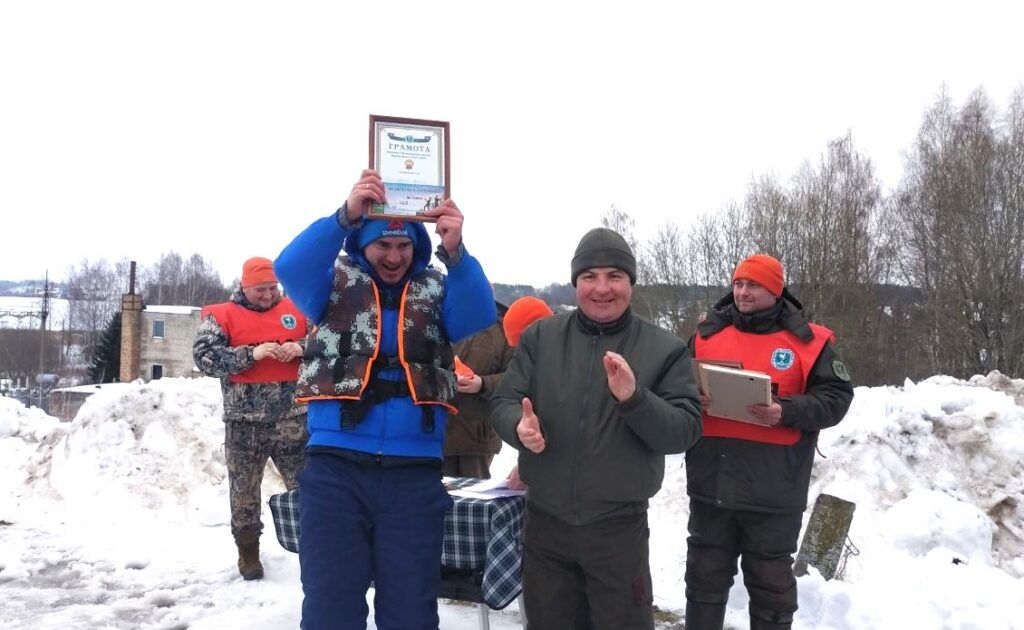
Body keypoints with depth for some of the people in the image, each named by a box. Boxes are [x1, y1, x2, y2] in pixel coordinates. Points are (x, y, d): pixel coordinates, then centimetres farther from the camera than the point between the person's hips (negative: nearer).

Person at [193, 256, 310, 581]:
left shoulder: (296, 309, 9)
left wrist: (301, 348, -11)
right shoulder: (222, 315, 2)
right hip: (245, 420, -1)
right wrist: (251, 353, -19)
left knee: (304, 483, 5)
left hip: (293, 417, 1)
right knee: (244, 487, 9)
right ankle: (248, 551, 24)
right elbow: (203, 356, -9)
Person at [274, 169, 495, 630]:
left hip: (415, 474, 1)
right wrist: (345, 217, -30)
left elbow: (478, 317, -11)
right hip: (335, 469, -1)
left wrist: (456, 253, -30)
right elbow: (290, 268, -13)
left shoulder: (437, 290, 9)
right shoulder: (336, 281, 7)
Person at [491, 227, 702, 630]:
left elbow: (686, 430, -9)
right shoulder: (539, 337, 2)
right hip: (545, 523, 2)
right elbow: (503, 403, 2)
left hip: (619, 529, -2)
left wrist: (634, 398, -27)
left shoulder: (664, 349, -4)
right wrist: (520, 426, -22)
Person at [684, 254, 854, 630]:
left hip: (773, 490, -3)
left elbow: (836, 397, -3)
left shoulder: (807, 341, -1)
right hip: (711, 484, 3)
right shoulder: (708, 333, 8)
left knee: (770, 583, 11)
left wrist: (786, 412, -20)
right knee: (705, 577, 15)